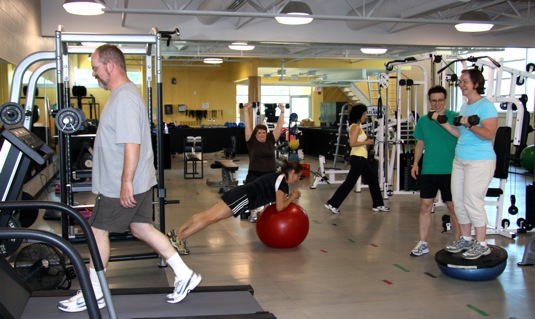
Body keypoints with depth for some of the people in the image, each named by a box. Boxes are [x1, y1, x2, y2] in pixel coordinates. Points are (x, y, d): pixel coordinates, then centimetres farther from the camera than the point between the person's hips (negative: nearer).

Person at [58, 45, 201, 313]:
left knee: (98, 231, 3)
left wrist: (126, 183, -24)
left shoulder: (124, 98, -20)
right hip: (137, 181, 10)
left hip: (122, 185, -10)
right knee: (142, 228, 14)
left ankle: (93, 294, 17)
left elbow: (132, 144, -26)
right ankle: (185, 276, 18)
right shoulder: (124, 93, 13)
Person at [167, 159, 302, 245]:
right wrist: (292, 197, 7)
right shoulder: (283, 181, -6)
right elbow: (279, 207, -6)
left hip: (239, 192, 9)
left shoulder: (277, 176, 22)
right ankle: (177, 239, -19)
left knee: (205, 215, 4)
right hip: (243, 198, -9)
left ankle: (175, 233, 3)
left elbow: (274, 198, 32)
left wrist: (290, 195, 26)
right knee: (210, 218, -14)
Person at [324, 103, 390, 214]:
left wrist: (367, 140, 11)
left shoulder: (357, 126, 14)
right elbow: (352, 143, -25)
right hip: (358, 158, -10)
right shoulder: (356, 127, -16)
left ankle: (378, 205, 23)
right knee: (350, 182, -7)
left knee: (373, 179, 15)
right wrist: (367, 142, -18)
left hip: (361, 158, 10)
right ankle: (332, 204, -1)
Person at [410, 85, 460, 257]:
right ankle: (423, 244, 15)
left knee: (453, 207, 5)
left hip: (450, 170, -3)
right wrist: (415, 163, 8)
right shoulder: (423, 121, 9)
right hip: (428, 170, 3)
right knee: (425, 206, 5)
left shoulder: (455, 117, -3)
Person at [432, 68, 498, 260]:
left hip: (480, 161, -8)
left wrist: (470, 125, -31)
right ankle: (465, 239, 24)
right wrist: (443, 123, 12)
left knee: (473, 201, -6)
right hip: (460, 160, 9)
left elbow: (489, 134, -20)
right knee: (459, 201, 10)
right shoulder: (464, 106, 15)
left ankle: (481, 244, 7)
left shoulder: (486, 106, -11)